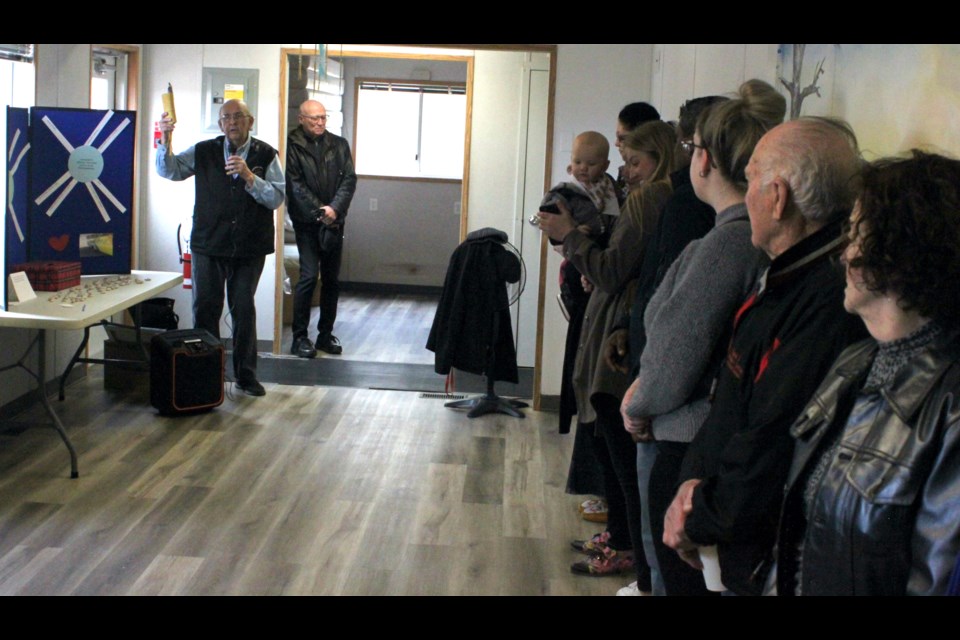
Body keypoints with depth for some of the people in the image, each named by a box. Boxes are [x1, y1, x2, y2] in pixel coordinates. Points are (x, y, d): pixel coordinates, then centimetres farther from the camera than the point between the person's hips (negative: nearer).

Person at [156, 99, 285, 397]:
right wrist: (166, 140, -15)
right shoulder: (204, 152, 5)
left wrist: (249, 177, -20)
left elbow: (276, 198, -6)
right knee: (205, 308, 2)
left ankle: (245, 374, 16)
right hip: (208, 244, 1)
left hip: (250, 248, -1)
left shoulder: (265, 155, 1)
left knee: (244, 309, 5)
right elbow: (168, 171, 1)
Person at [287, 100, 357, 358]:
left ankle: (326, 334, 17)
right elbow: (295, 184, -8)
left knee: (332, 278, 7)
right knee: (309, 276, -10)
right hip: (306, 221, -4)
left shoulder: (339, 145, 10)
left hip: (334, 220, 4)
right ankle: (300, 337, -2)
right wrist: (319, 211, -14)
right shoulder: (292, 145, -3)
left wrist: (334, 208, -11)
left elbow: (349, 179, 3)